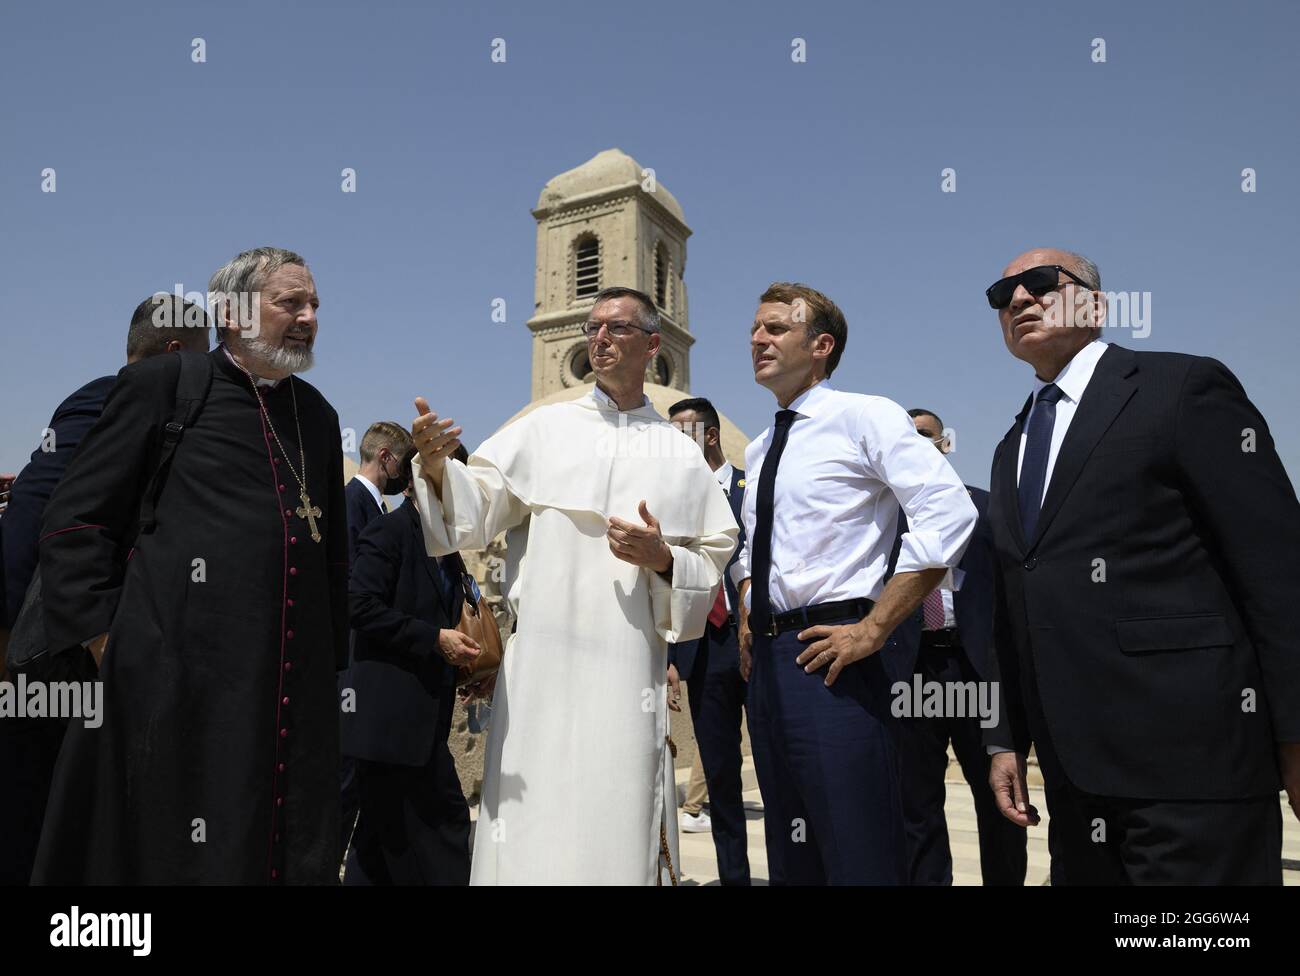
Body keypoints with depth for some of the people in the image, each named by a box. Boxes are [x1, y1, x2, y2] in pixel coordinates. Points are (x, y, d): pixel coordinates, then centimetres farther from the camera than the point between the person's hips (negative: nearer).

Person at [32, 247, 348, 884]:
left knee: (297, 852, 10)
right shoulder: (161, 385, 1)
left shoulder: (318, 416, 15)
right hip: (178, 681, -4)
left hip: (297, 693, 5)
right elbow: (73, 521, 0)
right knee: (169, 854, 6)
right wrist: (102, 639, -6)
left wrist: (330, 658, 13)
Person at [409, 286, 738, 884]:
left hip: (631, 673, 1)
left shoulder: (681, 456, 11)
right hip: (541, 665, 0)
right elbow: (477, 508, -2)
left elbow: (712, 564, 11)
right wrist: (437, 466, -21)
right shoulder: (546, 428, 9)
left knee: (617, 834, 6)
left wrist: (664, 559, -8)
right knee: (531, 834, 1)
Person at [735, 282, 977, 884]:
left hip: (830, 656, -8)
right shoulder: (758, 450, 17)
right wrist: (747, 621, 13)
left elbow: (950, 515, -17)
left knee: (860, 857, -1)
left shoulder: (864, 416, -6)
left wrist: (873, 629, -19)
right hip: (766, 657, 8)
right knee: (791, 855, 18)